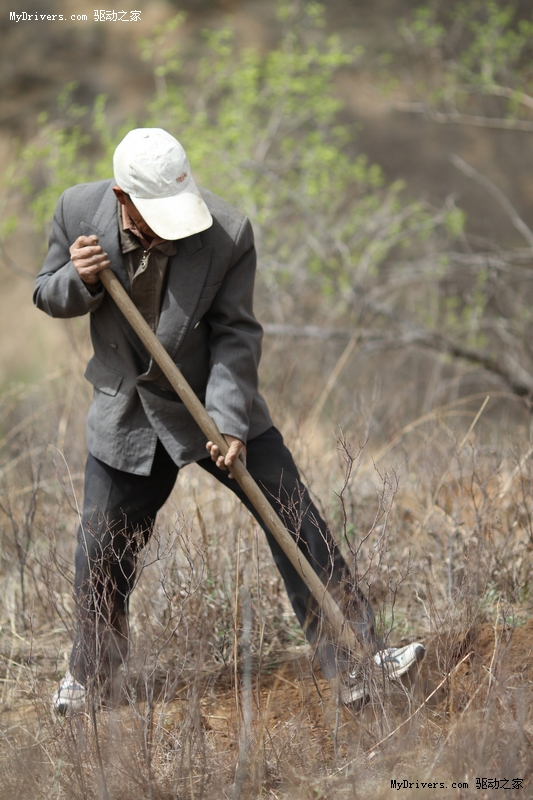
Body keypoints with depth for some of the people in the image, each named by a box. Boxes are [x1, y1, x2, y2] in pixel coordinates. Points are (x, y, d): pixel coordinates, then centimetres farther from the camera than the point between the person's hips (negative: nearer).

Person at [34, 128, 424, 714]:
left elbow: (234, 335, -16)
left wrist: (230, 420, -25)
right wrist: (79, 281, -24)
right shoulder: (78, 212, -17)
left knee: (295, 520, -7)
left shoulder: (228, 233, -23)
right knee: (100, 558, 6)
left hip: (214, 403, -1)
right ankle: (91, 675, 30)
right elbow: (47, 295, -1)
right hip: (126, 415, 1)